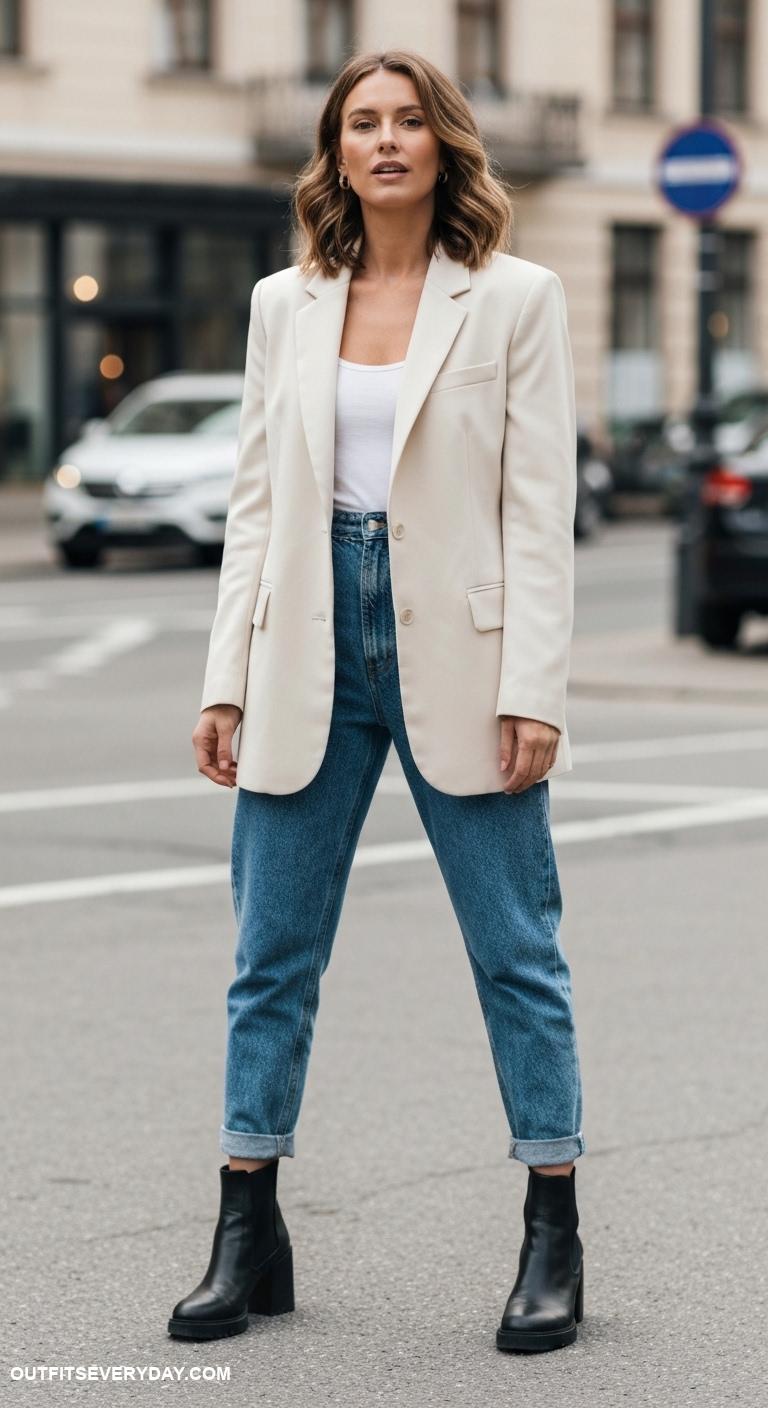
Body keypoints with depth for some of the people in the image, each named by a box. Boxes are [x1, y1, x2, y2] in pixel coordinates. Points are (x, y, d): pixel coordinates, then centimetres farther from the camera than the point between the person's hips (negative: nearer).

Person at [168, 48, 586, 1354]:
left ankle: (554, 1241, 13)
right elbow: (256, 499, 10)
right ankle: (248, 1234, 17)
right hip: (312, 648, 4)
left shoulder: (516, 298, -1)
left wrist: (533, 691, -12)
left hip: (455, 650, -3)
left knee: (516, 952, 3)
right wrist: (228, 683, 4)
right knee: (272, 952, 7)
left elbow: (541, 507, -5)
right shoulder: (284, 303, 9)